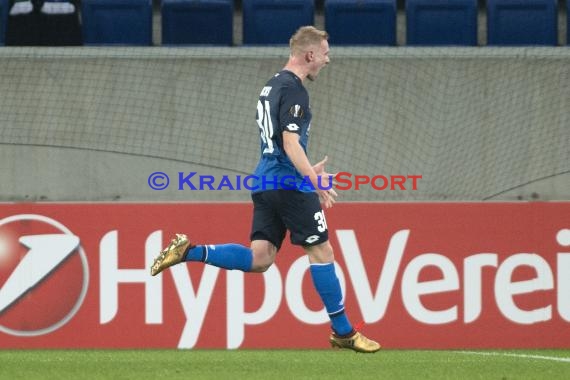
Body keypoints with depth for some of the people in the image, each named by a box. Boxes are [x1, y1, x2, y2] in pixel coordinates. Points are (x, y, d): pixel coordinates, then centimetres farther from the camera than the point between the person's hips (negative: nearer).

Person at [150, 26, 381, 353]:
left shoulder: (273, 85, 18)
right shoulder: (294, 90, -13)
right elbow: (291, 143, -22)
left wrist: (309, 171, 35)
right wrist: (314, 179, -28)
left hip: (266, 182, 9)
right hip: (289, 184, -9)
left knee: (259, 258, 4)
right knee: (321, 250, 0)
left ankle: (188, 252, -8)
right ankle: (344, 333, 5)